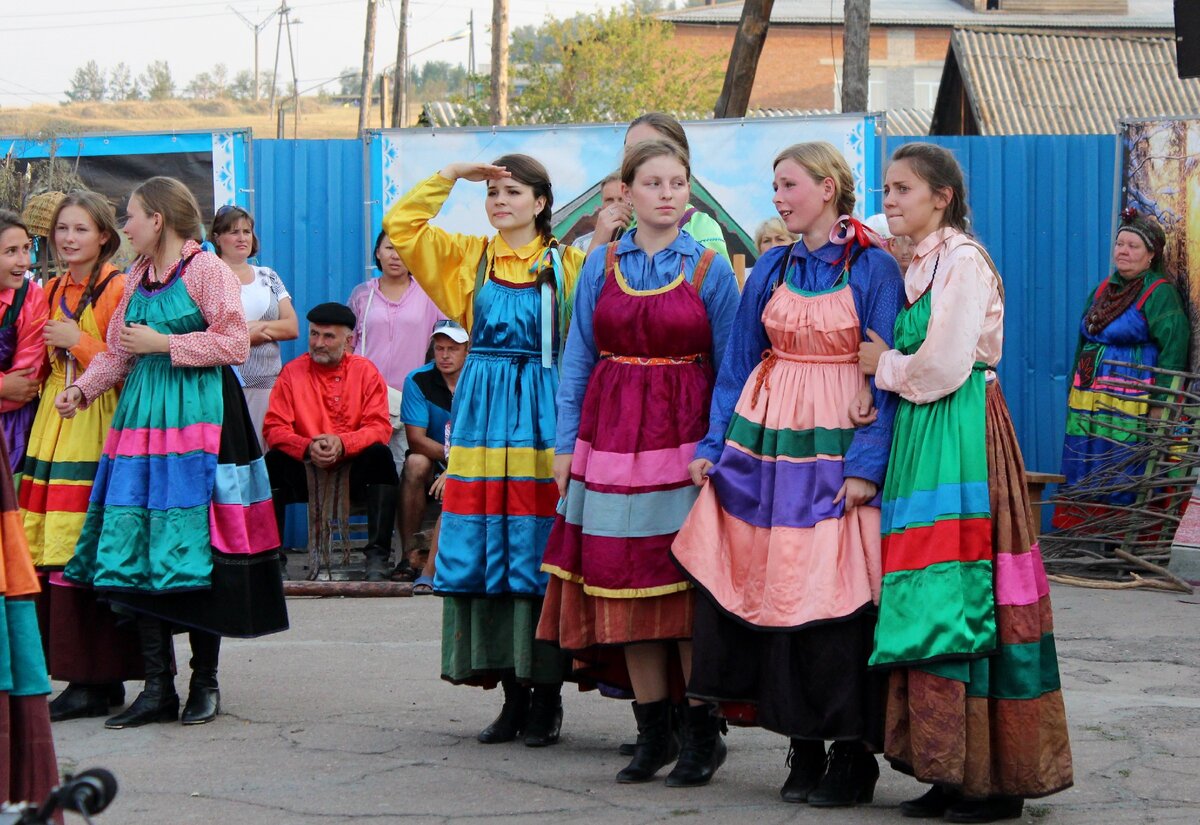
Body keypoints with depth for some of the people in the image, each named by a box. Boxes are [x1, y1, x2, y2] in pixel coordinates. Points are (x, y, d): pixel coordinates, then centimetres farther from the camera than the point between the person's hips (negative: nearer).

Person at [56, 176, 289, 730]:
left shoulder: (206, 270, -4)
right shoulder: (136, 277, 17)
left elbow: (235, 344, -11)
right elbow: (117, 351, 18)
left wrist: (164, 344, -11)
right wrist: (81, 389, 3)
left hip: (198, 414, -7)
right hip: (143, 415, 7)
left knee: (192, 548, -6)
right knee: (136, 550, 0)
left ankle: (205, 682, 6)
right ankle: (157, 688, 3)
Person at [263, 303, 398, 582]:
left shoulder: (365, 371, 3)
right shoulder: (293, 372, 3)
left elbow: (380, 427, -6)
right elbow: (274, 428, -5)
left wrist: (342, 443, -25)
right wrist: (308, 447, -25)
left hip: (354, 469, 0)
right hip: (305, 468, 0)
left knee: (380, 455, -29)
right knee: (273, 461, -27)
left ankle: (377, 556, -32)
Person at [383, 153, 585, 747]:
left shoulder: (567, 264, 6)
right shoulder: (468, 258, 13)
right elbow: (402, 224, 7)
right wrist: (453, 174, 3)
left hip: (542, 416, -3)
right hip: (482, 412, 3)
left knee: (539, 552, -5)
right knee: (483, 551, 1)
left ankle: (547, 697, 1)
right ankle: (513, 692, 9)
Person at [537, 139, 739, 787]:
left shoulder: (711, 270, 2)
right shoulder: (601, 266, 8)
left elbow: (730, 367, 1)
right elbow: (577, 361, 10)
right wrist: (566, 443, 3)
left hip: (686, 436, -3)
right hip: (612, 435, 3)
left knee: (688, 582, -6)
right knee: (622, 583, 4)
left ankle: (702, 732, 5)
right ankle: (653, 731, 13)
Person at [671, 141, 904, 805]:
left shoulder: (873, 269, -2)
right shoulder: (771, 269, 12)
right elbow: (739, 362, 15)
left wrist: (867, 463, -14)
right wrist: (713, 445, 7)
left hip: (835, 447, -5)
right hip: (765, 440, 5)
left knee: (834, 593, -9)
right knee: (774, 589, 2)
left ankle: (851, 756, 1)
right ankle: (803, 749, 12)